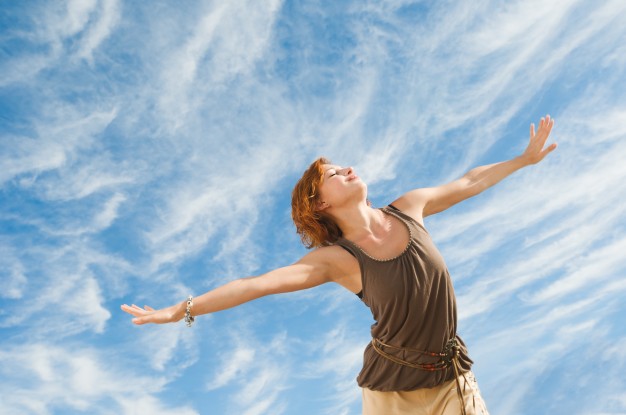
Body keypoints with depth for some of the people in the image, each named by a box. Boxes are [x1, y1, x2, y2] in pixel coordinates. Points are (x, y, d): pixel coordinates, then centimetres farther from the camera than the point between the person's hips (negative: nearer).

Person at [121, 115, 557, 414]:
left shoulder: (408, 209, -5)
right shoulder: (337, 259, -16)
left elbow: (468, 183, 9)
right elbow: (259, 283, -25)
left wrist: (525, 158, 21)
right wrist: (180, 310, -32)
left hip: (452, 378, 4)